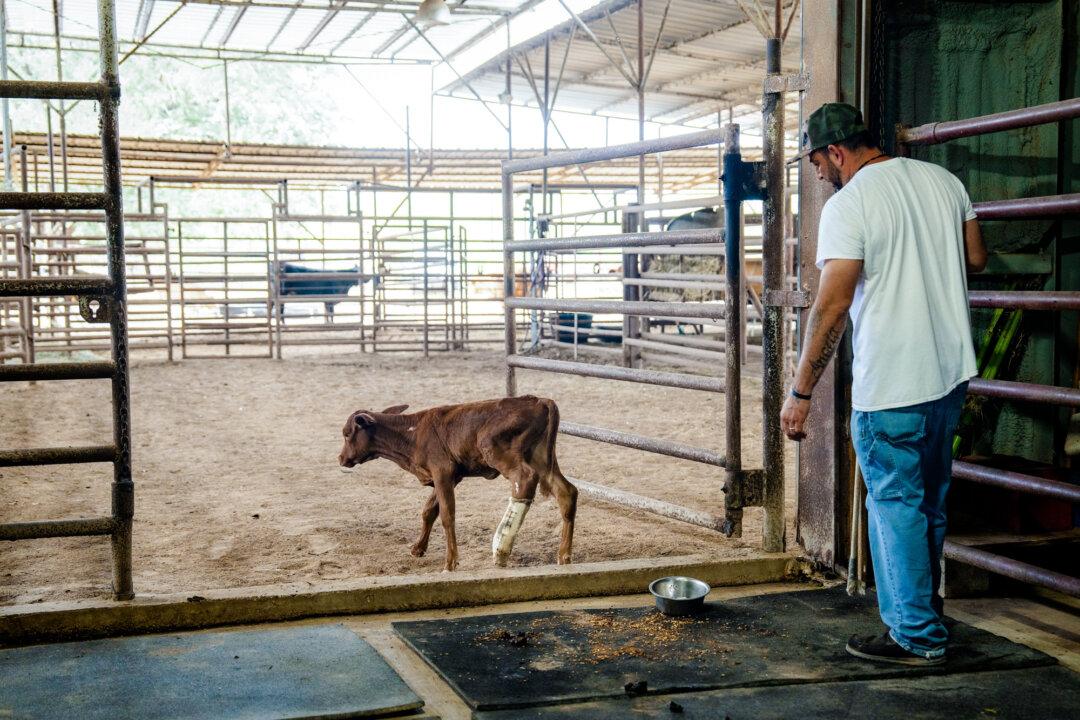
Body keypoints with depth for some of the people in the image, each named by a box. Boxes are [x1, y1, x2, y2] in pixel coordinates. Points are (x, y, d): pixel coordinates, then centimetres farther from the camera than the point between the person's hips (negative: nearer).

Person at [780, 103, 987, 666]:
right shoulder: (943, 180, 7)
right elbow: (976, 260, 15)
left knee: (895, 505, 4)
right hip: (951, 371, 8)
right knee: (929, 500, 20)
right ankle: (923, 608, 35)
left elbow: (831, 308, -19)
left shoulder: (848, 206, -15)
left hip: (891, 386, -8)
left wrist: (800, 393, -14)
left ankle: (916, 636, 11)